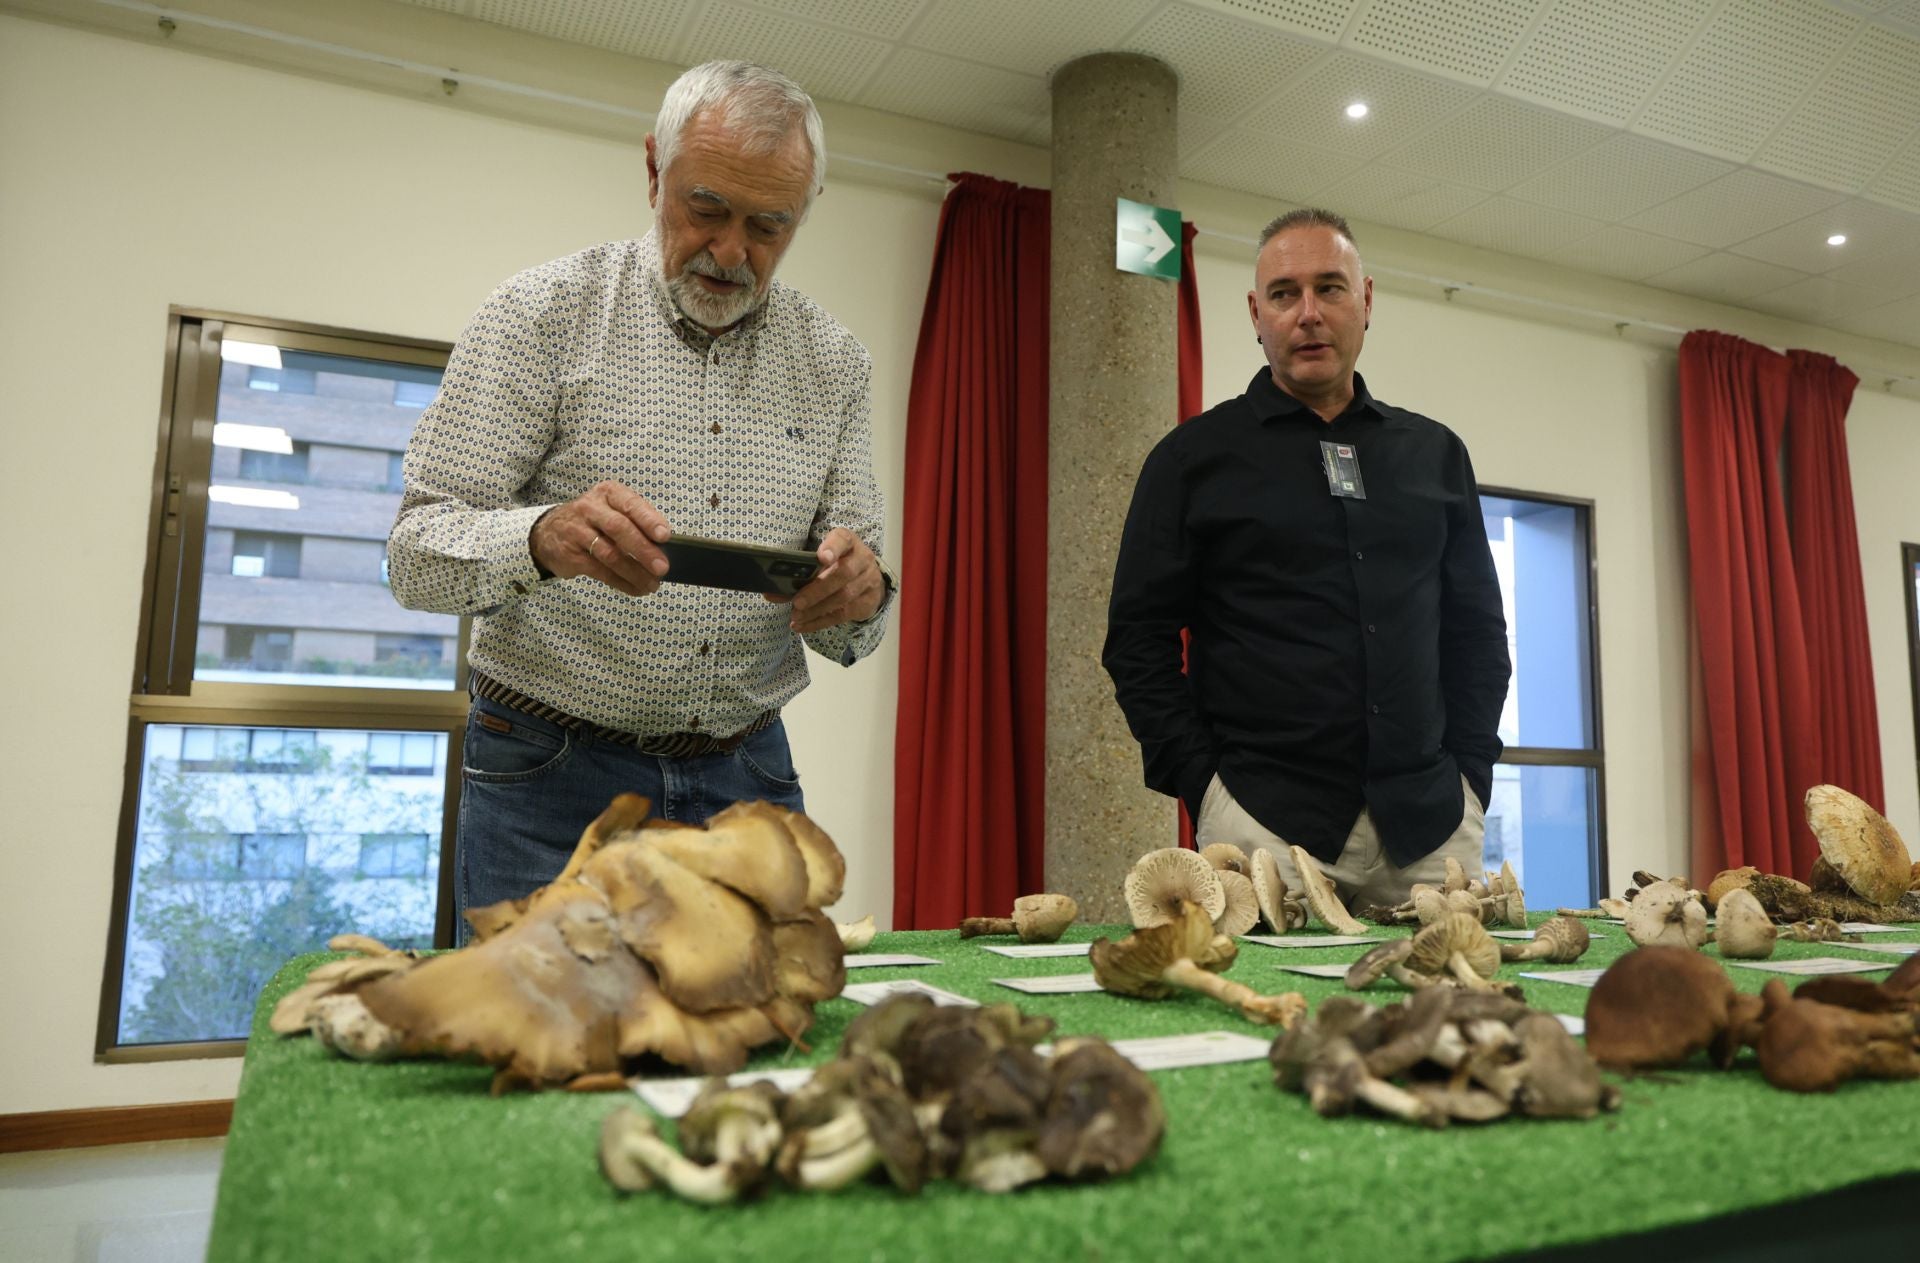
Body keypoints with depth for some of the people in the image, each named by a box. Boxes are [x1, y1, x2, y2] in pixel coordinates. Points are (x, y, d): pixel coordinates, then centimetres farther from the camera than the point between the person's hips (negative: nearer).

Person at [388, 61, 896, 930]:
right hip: (552, 781, -2)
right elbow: (417, 553, -9)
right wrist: (542, 538, -31)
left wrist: (857, 596, -19)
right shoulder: (542, 313, -5)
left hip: (745, 779, 3)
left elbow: (848, 627, 5)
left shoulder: (833, 363, 5)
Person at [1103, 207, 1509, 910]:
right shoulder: (1193, 456, 3)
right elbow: (1138, 638, 1)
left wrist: (1469, 771, 6)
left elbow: (1478, 628, 18)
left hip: (1429, 823, 4)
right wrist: (1202, 785, -7)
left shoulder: (1436, 454, 14)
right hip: (1265, 824, -3)